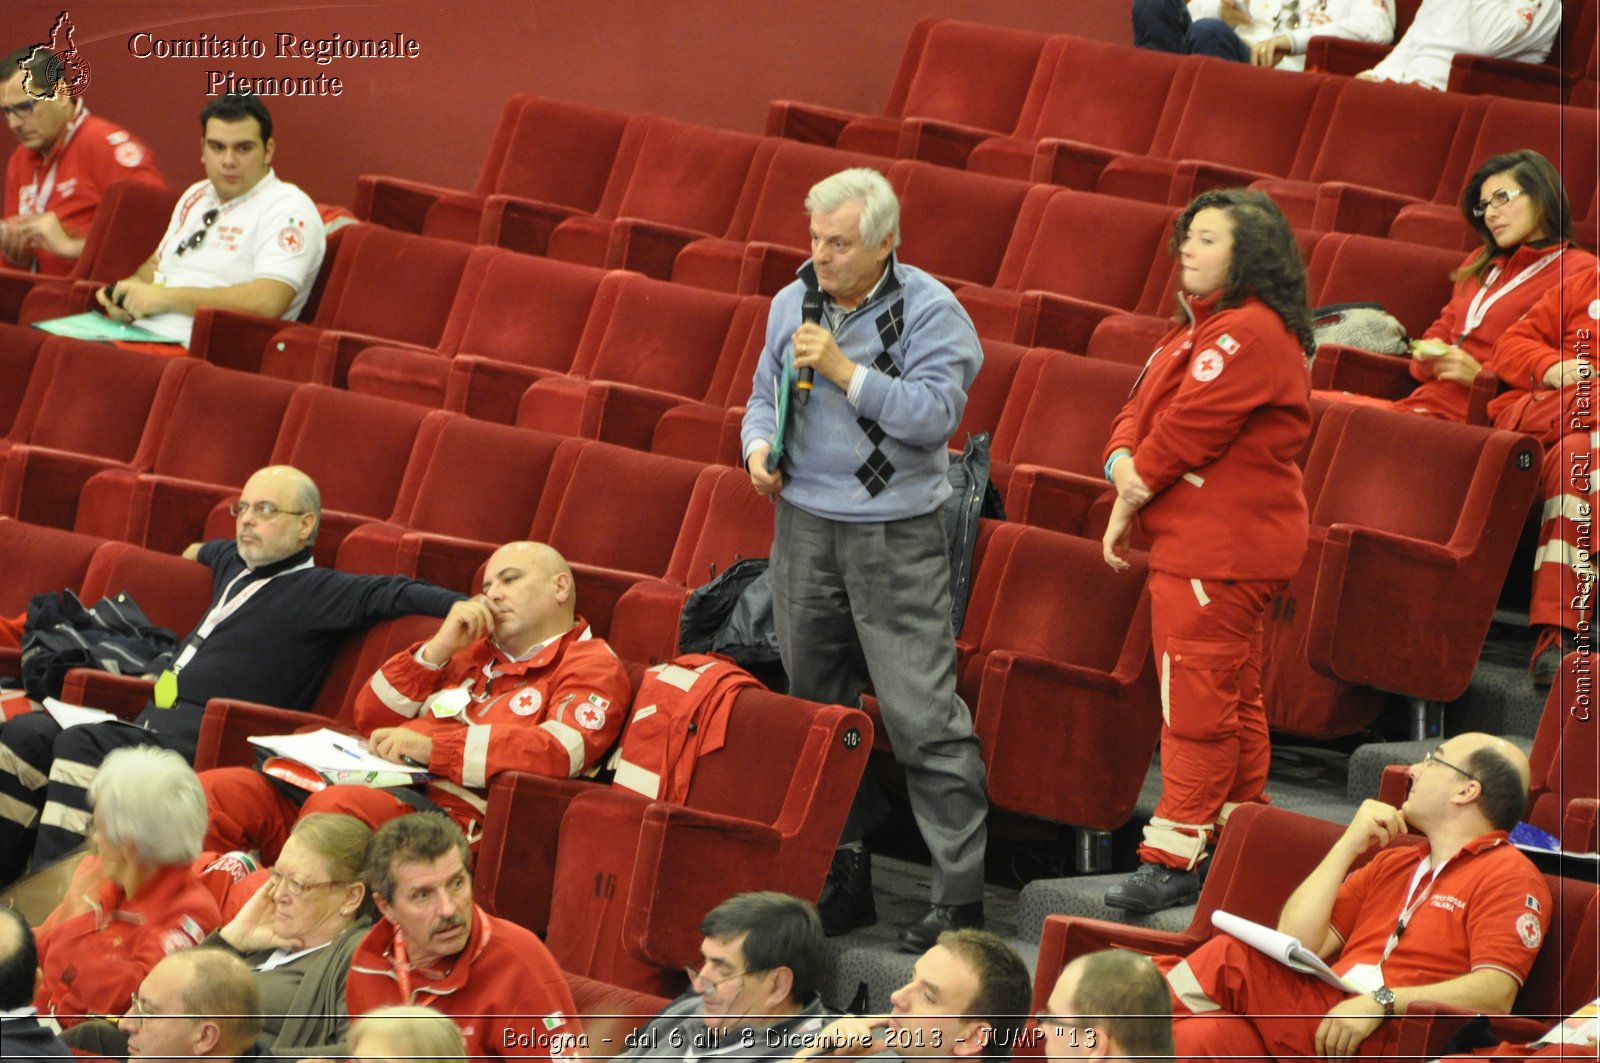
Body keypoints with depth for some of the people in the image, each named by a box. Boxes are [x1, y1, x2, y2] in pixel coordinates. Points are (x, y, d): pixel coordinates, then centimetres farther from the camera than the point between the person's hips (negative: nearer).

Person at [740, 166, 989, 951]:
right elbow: (766, 393, 21)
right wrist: (759, 445, 0)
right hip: (805, 525, 6)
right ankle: (844, 877, 22)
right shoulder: (793, 303, 9)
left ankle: (960, 894, -6)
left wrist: (843, 369, -23)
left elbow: (934, 414, -19)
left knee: (922, 716, -9)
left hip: (897, 537, -6)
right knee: (818, 707, 11)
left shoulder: (929, 312, -9)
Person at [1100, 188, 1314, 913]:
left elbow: (1185, 432, -19)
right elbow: (1141, 411, 14)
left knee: (1197, 701, -10)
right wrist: (1122, 465, -6)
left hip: (1219, 552, -11)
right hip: (1200, 545, 11)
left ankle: (1174, 858, -10)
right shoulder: (1201, 327, 18)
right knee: (1232, 700, 16)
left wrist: (1130, 500, -6)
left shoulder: (1248, 334, -17)